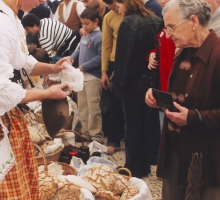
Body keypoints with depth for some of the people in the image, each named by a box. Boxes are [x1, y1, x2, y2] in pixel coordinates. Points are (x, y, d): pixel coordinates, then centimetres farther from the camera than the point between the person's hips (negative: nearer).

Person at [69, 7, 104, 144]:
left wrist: (84, 67, -18)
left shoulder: (99, 37, -15)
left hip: (93, 77, -9)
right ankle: (86, 133, 26)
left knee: (93, 108, -5)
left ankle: (97, 136, 4)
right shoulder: (84, 36, 12)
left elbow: (100, 57, -20)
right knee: (82, 107, 15)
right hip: (82, 76, 9)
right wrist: (72, 58, 2)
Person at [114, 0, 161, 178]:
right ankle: (145, 166, 24)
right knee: (148, 124, 14)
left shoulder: (128, 23, -16)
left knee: (133, 125, 6)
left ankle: (134, 168, 14)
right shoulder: (156, 21, 3)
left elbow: (123, 57, -17)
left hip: (134, 82, -6)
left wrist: (119, 84, -11)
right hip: (154, 81, 6)